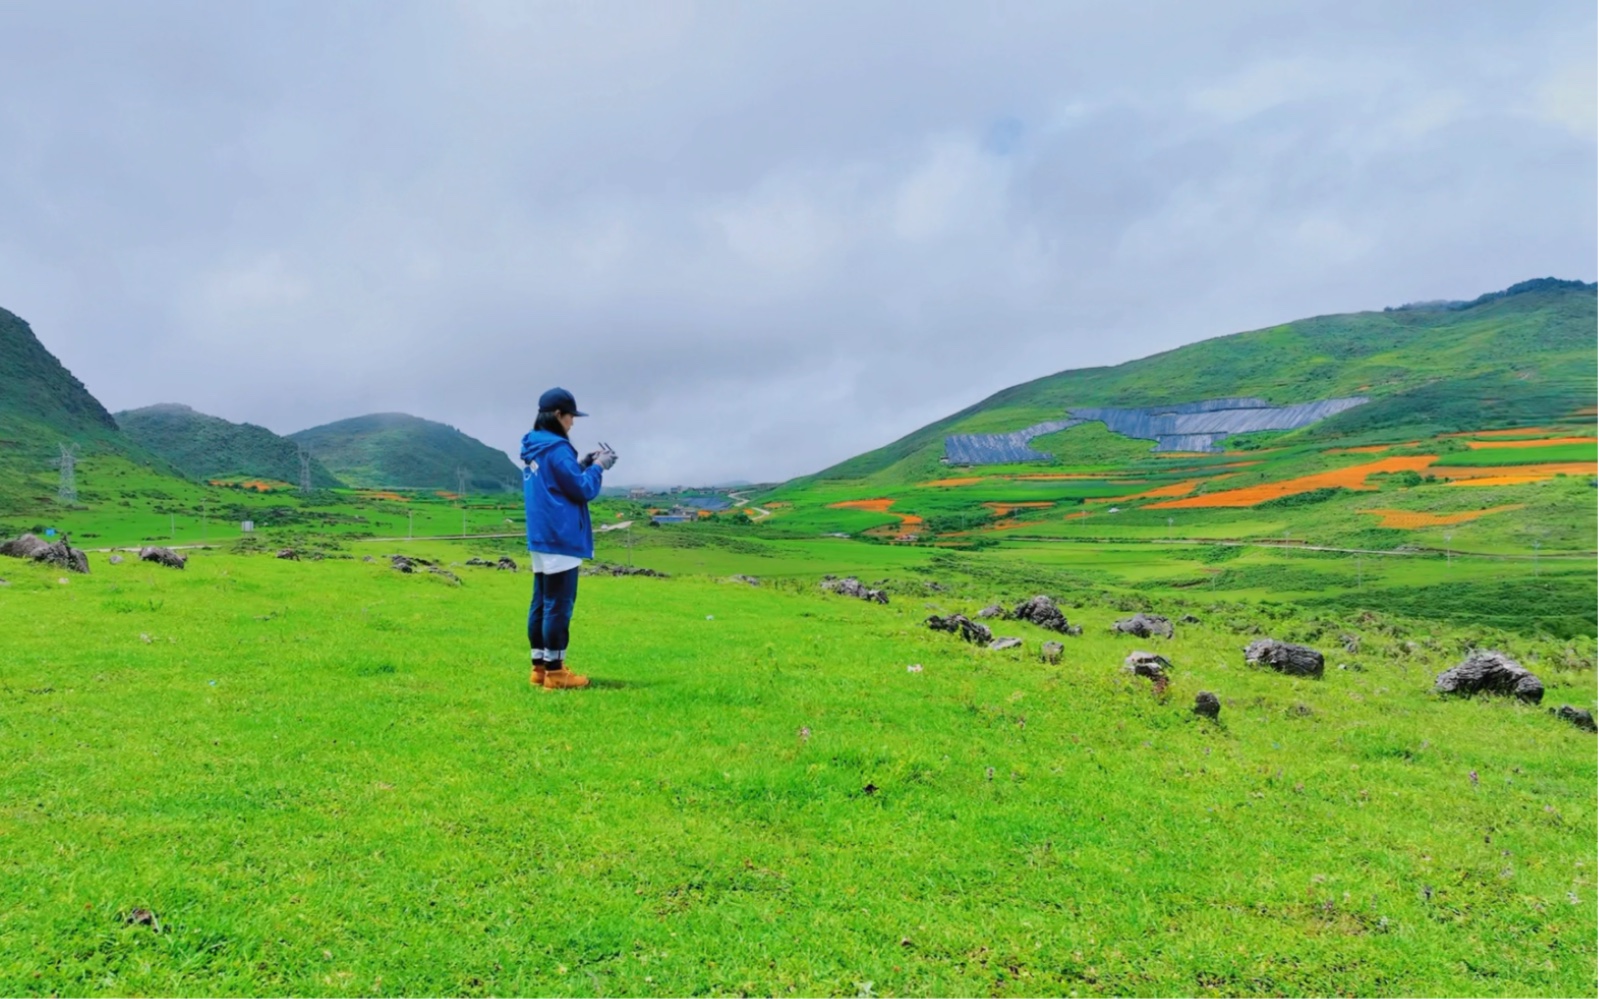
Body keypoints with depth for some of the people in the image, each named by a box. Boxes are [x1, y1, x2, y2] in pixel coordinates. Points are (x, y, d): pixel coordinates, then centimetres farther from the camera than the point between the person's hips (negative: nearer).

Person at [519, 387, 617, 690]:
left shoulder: (533, 449, 14)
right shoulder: (556, 448, -15)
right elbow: (583, 490, -13)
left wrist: (582, 464, 14)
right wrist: (598, 466, 2)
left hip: (541, 538, 10)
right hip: (560, 538, -10)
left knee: (541, 603, 11)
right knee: (558, 605, -5)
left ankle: (541, 667, 17)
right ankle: (555, 671, -2)